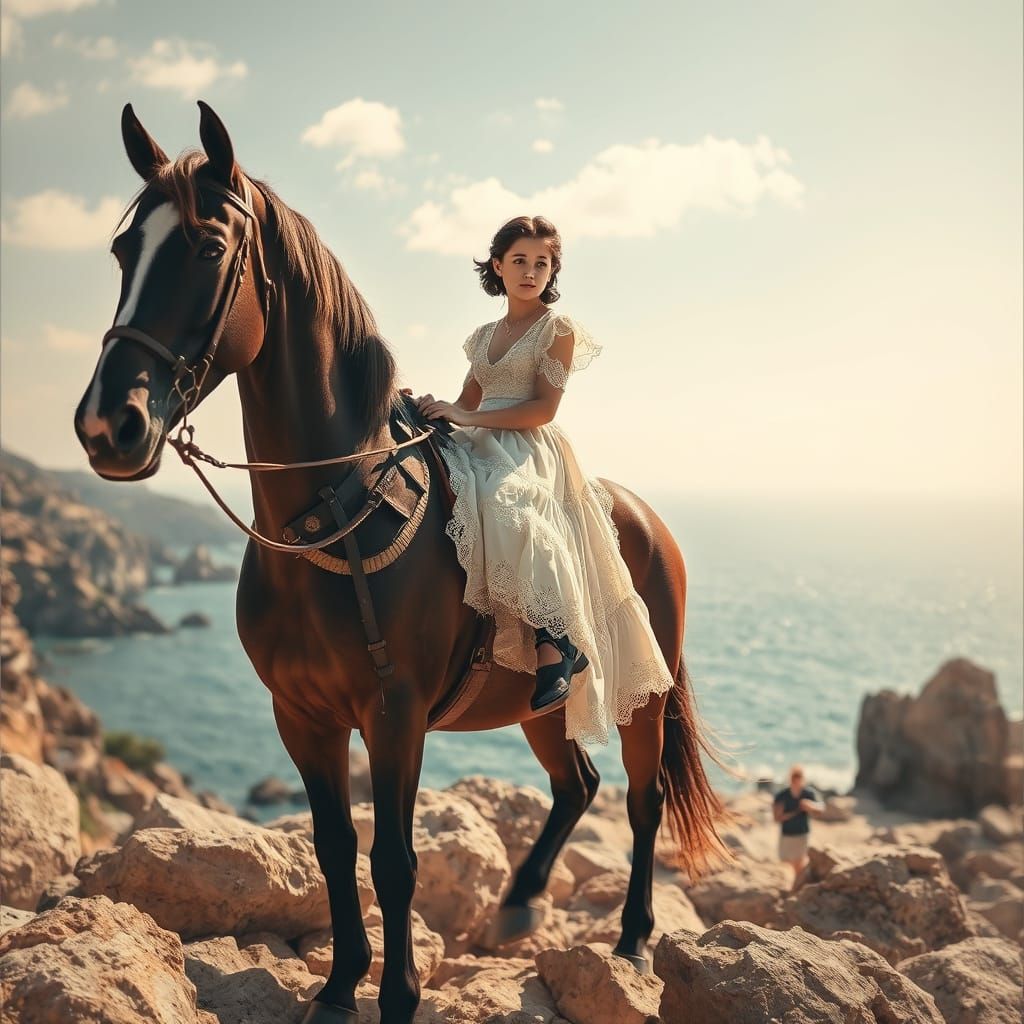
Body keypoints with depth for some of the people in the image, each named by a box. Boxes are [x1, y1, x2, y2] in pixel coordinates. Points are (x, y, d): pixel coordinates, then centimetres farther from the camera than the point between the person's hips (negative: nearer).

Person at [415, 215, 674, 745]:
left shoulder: (558, 329, 4)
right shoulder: (484, 337, 23)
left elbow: (542, 408, -7)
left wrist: (468, 418, -13)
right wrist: (434, 409, -2)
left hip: (530, 450, -7)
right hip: (480, 448, 7)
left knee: (506, 507, -39)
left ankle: (558, 643, -35)